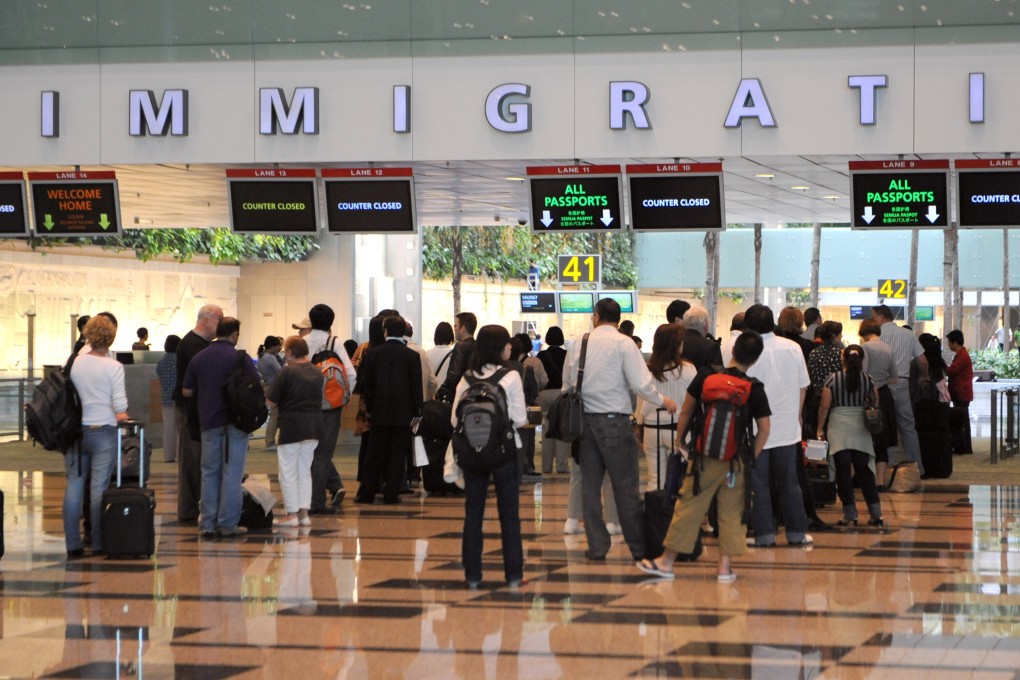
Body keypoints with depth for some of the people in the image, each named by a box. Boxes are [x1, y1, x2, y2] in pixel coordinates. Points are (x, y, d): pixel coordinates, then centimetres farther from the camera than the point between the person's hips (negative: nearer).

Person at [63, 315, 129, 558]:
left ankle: (72, 545, 7)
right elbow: (120, 404, -10)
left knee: (74, 487, 6)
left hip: (75, 430, 3)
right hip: (103, 431, -3)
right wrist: (120, 415, 11)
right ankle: (98, 544, 5)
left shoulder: (74, 363, 1)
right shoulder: (114, 367, -10)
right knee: (99, 488, 2)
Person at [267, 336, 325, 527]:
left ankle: (291, 514, 2)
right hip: (314, 425, 6)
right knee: (305, 470, 15)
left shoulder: (287, 372, -13)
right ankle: (304, 512, 13)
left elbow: (271, 401, -13)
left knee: (288, 472, 4)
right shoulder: (317, 372, 6)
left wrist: (278, 410, 8)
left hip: (292, 425, -6)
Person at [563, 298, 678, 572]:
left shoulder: (579, 344, 7)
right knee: (626, 487, -2)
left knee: (590, 485, 10)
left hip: (584, 420, 4)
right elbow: (640, 383, -12)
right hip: (614, 420, -4)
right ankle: (640, 551, -1)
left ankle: (596, 547, 11)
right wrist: (662, 401, 3)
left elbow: (567, 384, 9)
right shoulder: (623, 343, -6)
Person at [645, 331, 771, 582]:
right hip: (737, 460, 0)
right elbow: (764, 429, -2)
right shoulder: (755, 389, -4)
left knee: (688, 507, 6)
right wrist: (751, 457, 6)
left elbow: (686, 411, 2)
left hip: (705, 456, 0)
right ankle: (725, 565, 8)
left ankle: (667, 561, 13)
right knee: (732, 512, 8)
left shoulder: (706, 376, -4)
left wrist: (680, 440, 13)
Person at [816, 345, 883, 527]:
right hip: (861, 430, 2)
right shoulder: (868, 380, 3)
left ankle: (850, 515, -4)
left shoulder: (832, 380, -3)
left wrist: (820, 429, 7)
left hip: (838, 429, -2)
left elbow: (825, 406, -3)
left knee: (843, 471, -1)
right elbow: (876, 405, 7)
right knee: (864, 471, 10)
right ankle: (875, 513, 6)